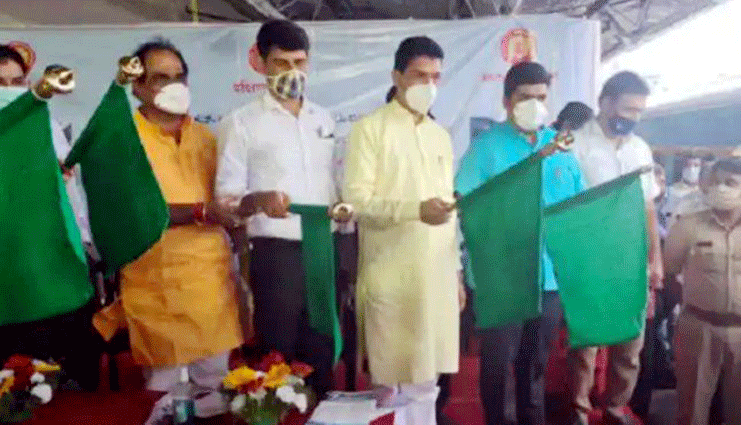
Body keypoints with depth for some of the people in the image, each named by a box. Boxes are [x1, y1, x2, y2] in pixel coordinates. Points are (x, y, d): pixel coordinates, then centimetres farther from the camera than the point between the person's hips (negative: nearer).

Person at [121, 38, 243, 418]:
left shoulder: (205, 138, 13)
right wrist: (198, 212, -20)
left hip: (212, 277, 4)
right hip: (156, 284, -4)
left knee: (216, 383, 12)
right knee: (165, 389, 7)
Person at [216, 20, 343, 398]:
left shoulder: (324, 119, 12)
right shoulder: (242, 122, -3)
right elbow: (225, 200, -7)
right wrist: (259, 200, -27)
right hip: (277, 255, -4)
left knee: (322, 353, 13)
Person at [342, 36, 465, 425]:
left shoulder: (441, 136, 16)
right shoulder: (369, 129, -3)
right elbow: (357, 200, -12)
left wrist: (456, 270, 15)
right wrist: (415, 209, -25)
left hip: (436, 275, 5)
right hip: (390, 276, -5)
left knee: (426, 381, 12)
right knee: (393, 382, 3)